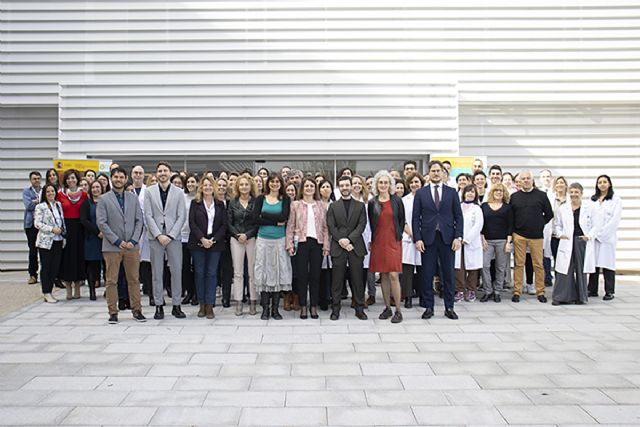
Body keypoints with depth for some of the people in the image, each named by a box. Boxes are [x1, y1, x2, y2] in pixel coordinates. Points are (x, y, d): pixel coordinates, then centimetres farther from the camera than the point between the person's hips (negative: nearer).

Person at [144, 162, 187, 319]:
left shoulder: (179, 192, 5)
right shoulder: (149, 191, 6)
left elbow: (181, 217, 0)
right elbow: (148, 216, 0)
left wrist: (170, 236, -9)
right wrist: (159, 235, -10)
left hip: (173, 237, 0)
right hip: (155, 237, 0)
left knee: (176, 271, 1)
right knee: (157, 273, 4)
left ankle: (176, 305, 9)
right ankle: (159, 306, 11)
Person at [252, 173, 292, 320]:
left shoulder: (285, 199, 5)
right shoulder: (260, 199, 6)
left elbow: (284, 217, -10)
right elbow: (255, 219, -6)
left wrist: (264, 215, -9)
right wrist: (275, 222, -10)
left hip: (280, 240, 0)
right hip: (263, 240, 0)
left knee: (279, 272, 1)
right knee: (264, 271, 1)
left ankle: (275, 308, 10)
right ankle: (265, 308, 9)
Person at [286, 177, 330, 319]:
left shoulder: (321, 205, 9)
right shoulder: (295, 205, 6)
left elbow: (325, 227, 7)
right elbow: (290, 226, 3)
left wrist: (326, 245, 0)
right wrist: (289, 244, -5)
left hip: (317, 243, 1)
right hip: (301, 242, -1)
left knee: (315, 275, 4)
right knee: (302, 275, 1)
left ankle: (314, 306, 14)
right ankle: (303, 306, 11)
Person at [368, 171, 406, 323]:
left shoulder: (397, 201, 1)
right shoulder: (372, 202, 5)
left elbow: (402, 220, 7)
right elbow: (371, 223, 12)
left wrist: (398, 236, 3)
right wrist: (372, 239, 10)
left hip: (393, 242, -2)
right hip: (378, 242, 2)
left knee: (393, 275, -9)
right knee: (383, 276, 7)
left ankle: (398, 311, -2)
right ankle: (387, 308, 17)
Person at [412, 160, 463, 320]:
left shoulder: (452, 192, 7)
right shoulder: (421, 193, 5)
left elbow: (458, 216, 6)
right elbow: (415, 218, 3)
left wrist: (458, 237, -4)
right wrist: (417, 239, -6)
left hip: (447, 238, 1)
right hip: (428, 238, 0)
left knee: (448, 274, 6)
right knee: (427, 274, 3)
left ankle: (449, 307, 16)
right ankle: (428, 307, 13)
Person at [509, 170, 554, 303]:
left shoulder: (541, 195, 4)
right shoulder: (514, 197, 7)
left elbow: (549, 214, 9)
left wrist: (540, 224, 6)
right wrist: (513, 229, 4)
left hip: (536, 235, 0)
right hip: (519, 235, 1)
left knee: (538, 264, 3)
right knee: (519, 264, 2)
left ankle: (540, 292, 12)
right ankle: (517, 292, 7)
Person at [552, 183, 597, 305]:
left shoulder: (589, 208, 3)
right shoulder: (562, 209, 7)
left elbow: (595, 226, 3)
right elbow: (556, 225, 15)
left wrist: (589, 236, -10)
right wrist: (560, 234, -2)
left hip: (583, 242, 0)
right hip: (567, 242, 0)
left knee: (581, 270, 7)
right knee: (565, 270, -3)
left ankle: (581, 297, 18)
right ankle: (561, 297, 3)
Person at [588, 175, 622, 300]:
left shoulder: (615, 199, 2)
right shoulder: (592, 199, 15)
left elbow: (615, 219, -6)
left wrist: (601, 233, -11)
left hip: (608, 237, -4)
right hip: (593, 237, 4)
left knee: (607, 262, -3)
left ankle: (609, 292, 3)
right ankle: (592, 290, 11)